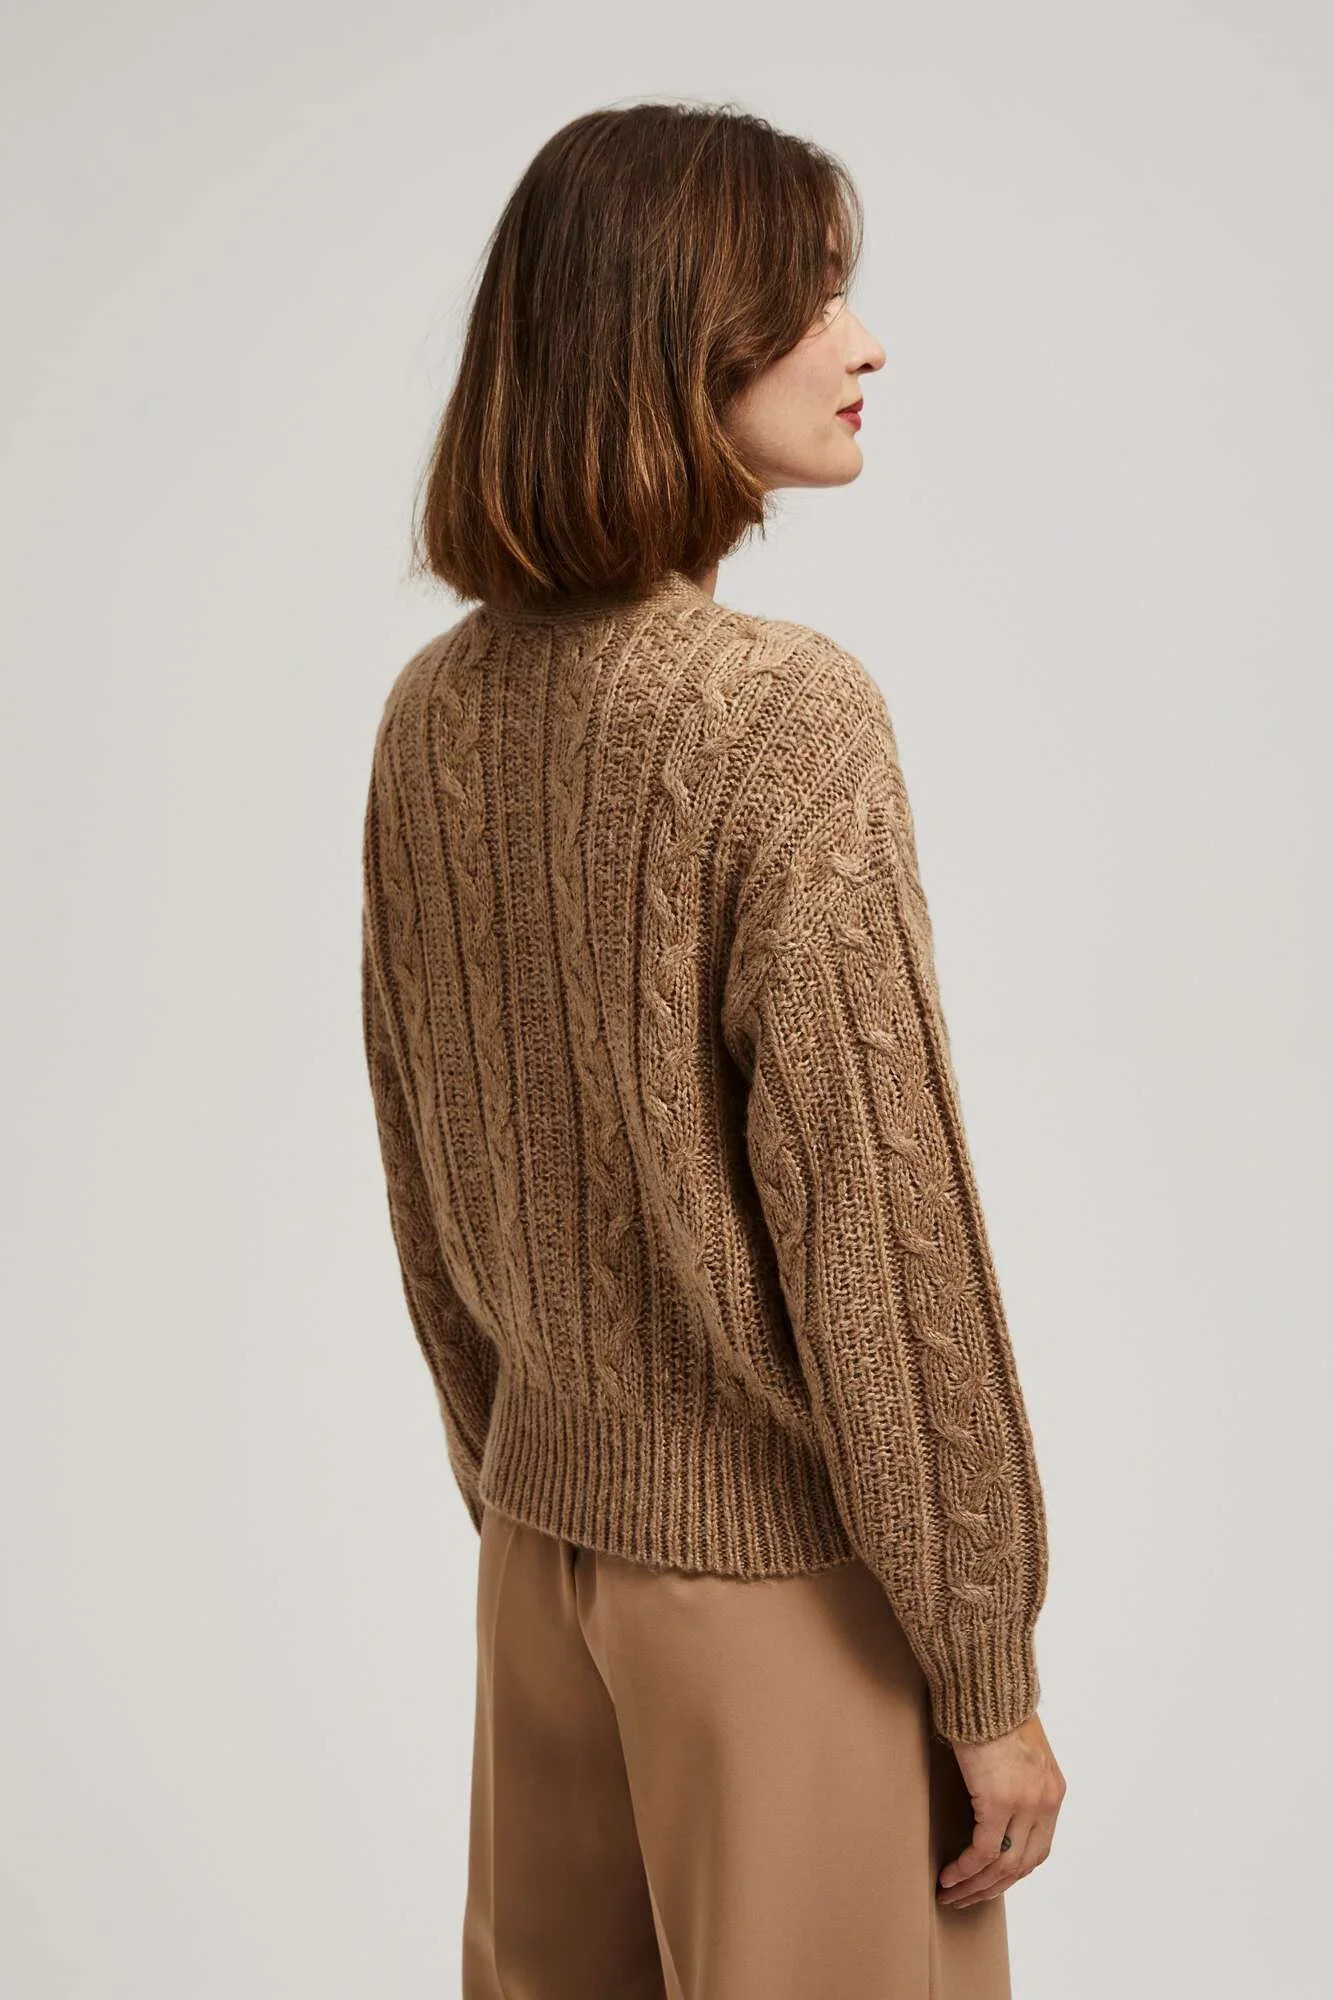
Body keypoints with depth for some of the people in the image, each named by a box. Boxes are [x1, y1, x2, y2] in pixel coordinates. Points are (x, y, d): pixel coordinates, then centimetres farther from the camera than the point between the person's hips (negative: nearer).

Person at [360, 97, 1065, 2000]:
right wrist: (988, 1671, -10)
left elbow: (423, 1183, 7)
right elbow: (878, 1224, -19)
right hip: (779, 1558, -7)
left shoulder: (437, 710, 0)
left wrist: (512, 1487, 19)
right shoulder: (785, 713, -21)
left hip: (547, 1533, 7)